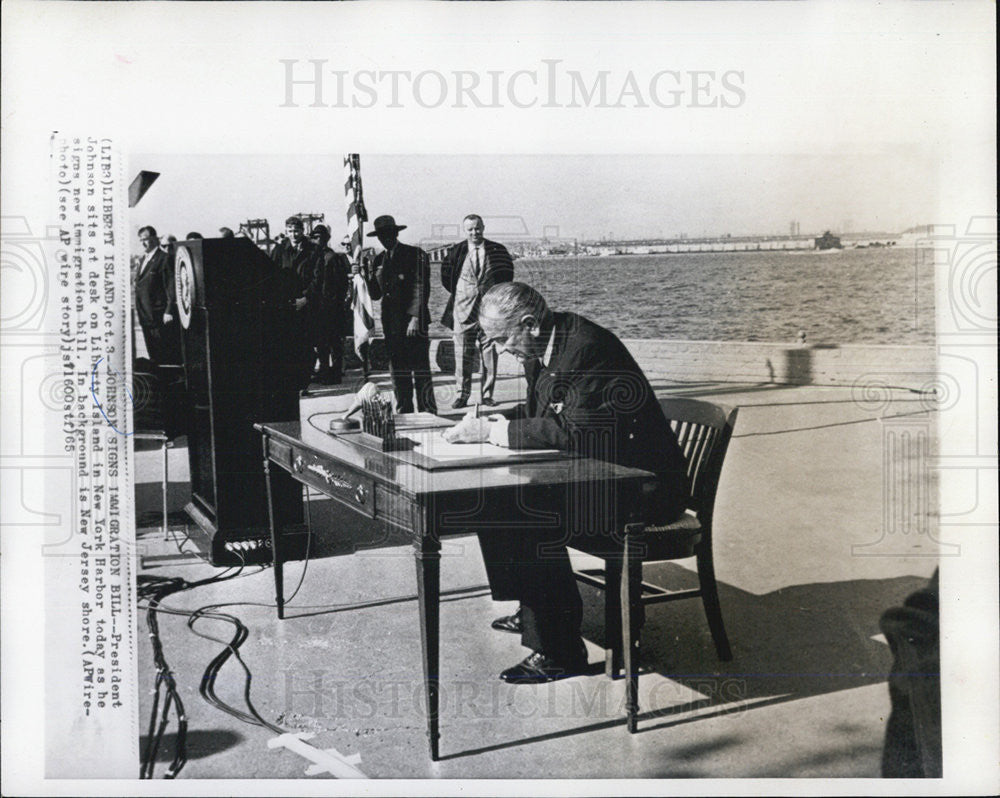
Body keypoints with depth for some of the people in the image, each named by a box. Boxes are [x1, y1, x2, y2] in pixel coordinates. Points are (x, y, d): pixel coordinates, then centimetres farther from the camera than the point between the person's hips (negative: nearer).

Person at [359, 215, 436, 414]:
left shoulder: (416, 255, -1)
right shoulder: (379, 260, 16)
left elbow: (421, 288, -6)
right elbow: (375, 294, 13)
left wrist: (415, 317, -13)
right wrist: (363, 275, -2)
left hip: (413, 322, -5)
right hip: (391, 321, 5)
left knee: (420, 368, -5)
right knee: (397, 368, 6)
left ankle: (427, 410, 0)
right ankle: (403, 410, 13)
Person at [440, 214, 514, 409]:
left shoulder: (497, 250, 2)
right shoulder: (457, 251, 2)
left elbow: (507, 273, 15)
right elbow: (446, 274, 16)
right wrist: (456, 293, 13)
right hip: (463, 309, 0)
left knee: (489, 354, 2)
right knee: (462, 354, 1)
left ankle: (487, 394, 11)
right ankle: (462, 395, 9)